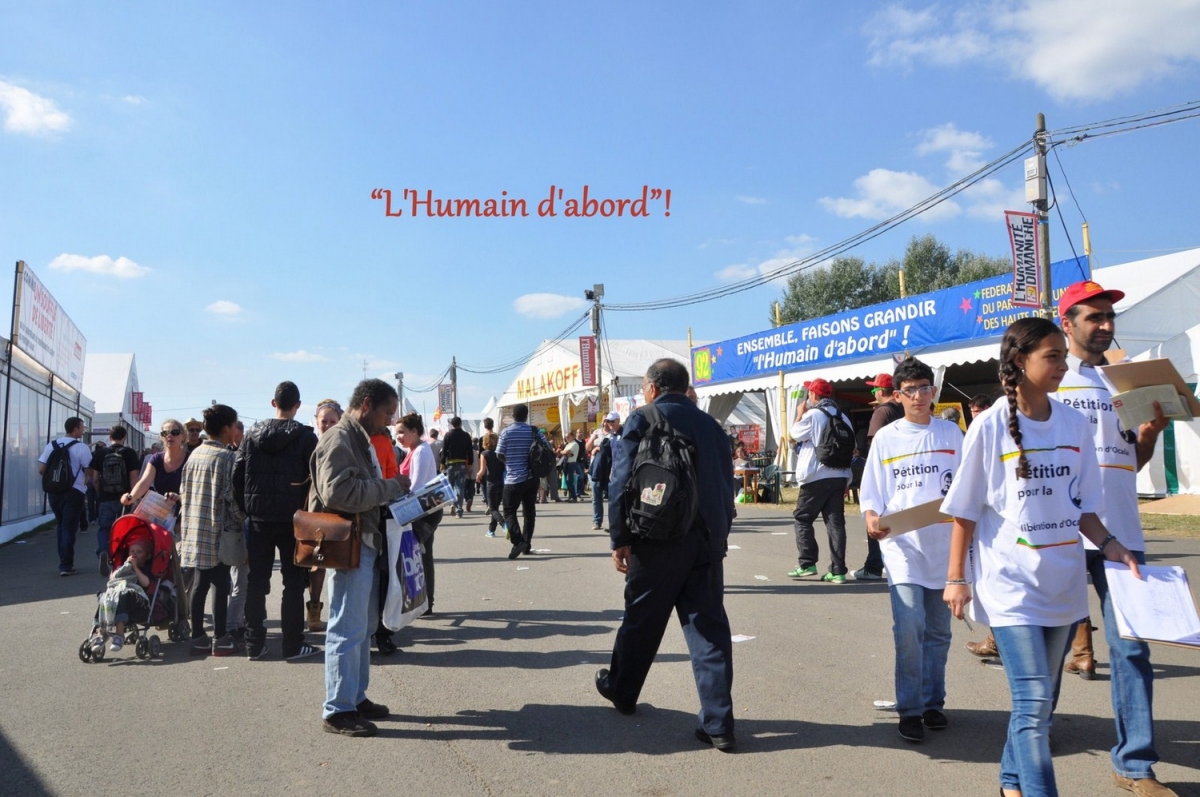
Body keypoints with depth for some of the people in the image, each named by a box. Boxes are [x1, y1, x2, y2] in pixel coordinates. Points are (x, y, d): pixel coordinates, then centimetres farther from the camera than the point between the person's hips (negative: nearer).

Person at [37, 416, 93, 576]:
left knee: (60, 527, 18)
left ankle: (64, 562, 22)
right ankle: (66, 566, -3)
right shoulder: (81, 448, -10)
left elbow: (41, 470, 4)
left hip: (53, 491, 5)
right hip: (73, 492, -5)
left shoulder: (51, 445, 6)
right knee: (69, 528, -1)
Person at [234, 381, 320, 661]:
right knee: (293, 582, 3)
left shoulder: (253, 433, 5)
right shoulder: (305, 436, -7)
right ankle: (292, 645, 4)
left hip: (259, 518, 4)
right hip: (293, 518, -3)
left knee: (256, 581, 10)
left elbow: (238, 474, 3)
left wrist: (245, 509, 10)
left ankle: (254, 644, 15)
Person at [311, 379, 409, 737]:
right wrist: (391, 486, -20)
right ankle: (337, 711, 7)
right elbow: (339, 492, -28)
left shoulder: (359, 439, 17)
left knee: (364, 626, 18)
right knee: (347, 630, -3)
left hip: (365, 544, 11)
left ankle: (356, 697, 29)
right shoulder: (338, 440, -15)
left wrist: (391, 489, 10)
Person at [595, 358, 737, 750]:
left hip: (658, 539, -4)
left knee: (641, 619, 14)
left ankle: (621, 690, 35)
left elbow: (622, 483, -10)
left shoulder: (642, 420, -3)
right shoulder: (710, 424, 13)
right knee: (709, 626, 4)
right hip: (707, 540, 4)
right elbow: (726, 484, 13)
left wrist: (620, 538, -6)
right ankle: (718, 724, 2)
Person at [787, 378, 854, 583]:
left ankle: (807, 564, 2)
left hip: (816, 476, -6)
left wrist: (800, 414, 17)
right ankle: (838, 571, 3)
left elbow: (795, 434, 2)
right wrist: (846, 482, 18)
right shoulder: (843, 417, 11)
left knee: (803, 518, 6)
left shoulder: (812, 415, -11)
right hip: (839, 476, 6)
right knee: (835, 522, 5)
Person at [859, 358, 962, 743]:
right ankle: (909, 708, 0)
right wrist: (872, 519, -15)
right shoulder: (886, 438, 4)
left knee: (938, 629, 11)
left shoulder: (951, 433, 7)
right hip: (902, 543, -2)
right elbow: (871, 494, 4)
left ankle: (932, 702, 25)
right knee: (909, 625, -13)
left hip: (943, 544, 2)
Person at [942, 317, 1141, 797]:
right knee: (1034, 700, -9)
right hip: (1010, 582, -5)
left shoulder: (1074, 424, 3)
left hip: (1063, 581, 5)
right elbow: (965, 511, -5)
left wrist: (1109, 545, -6)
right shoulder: (989, 427, -9)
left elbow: (1081, 505, 11)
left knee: (1039, 696, 15)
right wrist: (956, 578, -5)